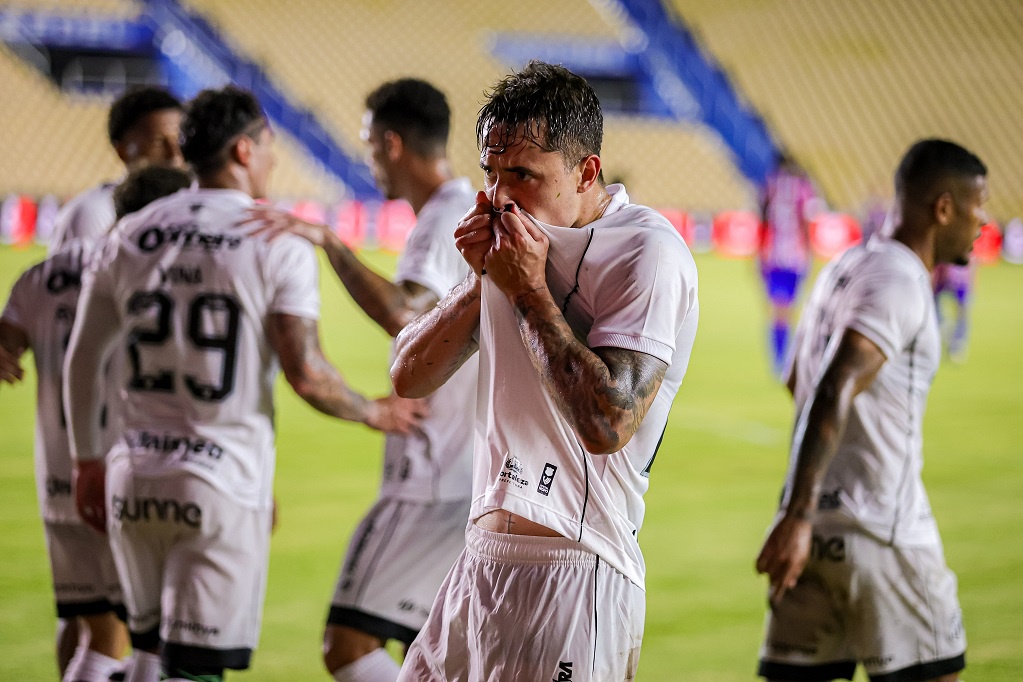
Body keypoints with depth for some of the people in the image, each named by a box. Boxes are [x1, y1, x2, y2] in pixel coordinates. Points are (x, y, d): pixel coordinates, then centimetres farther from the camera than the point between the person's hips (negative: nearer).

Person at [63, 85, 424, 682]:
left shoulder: (130, 236, 8)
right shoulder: (279, 246, -6)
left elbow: (81, 359, 12)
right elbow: (306, 374, -13)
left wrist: (87, 461, 23)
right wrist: (375, 413, 5)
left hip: (134, 479, 5)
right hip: (223, 486, -5)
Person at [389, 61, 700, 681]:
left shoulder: (648, 253, -13)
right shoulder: (514, 239, 12)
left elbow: (606, 425, -23)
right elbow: (409, 378, 11)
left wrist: (529, 291, -16)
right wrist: (483, 280, -3)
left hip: (573, 575, -8)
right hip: (483, 559, 8)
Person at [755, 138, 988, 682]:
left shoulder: (844, 267, 14)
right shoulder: (899, 284, -13)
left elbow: (799, 381, 28)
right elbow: (833, 394, -25)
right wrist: (798, 516, -31)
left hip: (816, 524, 8)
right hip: (880, 531, -8)